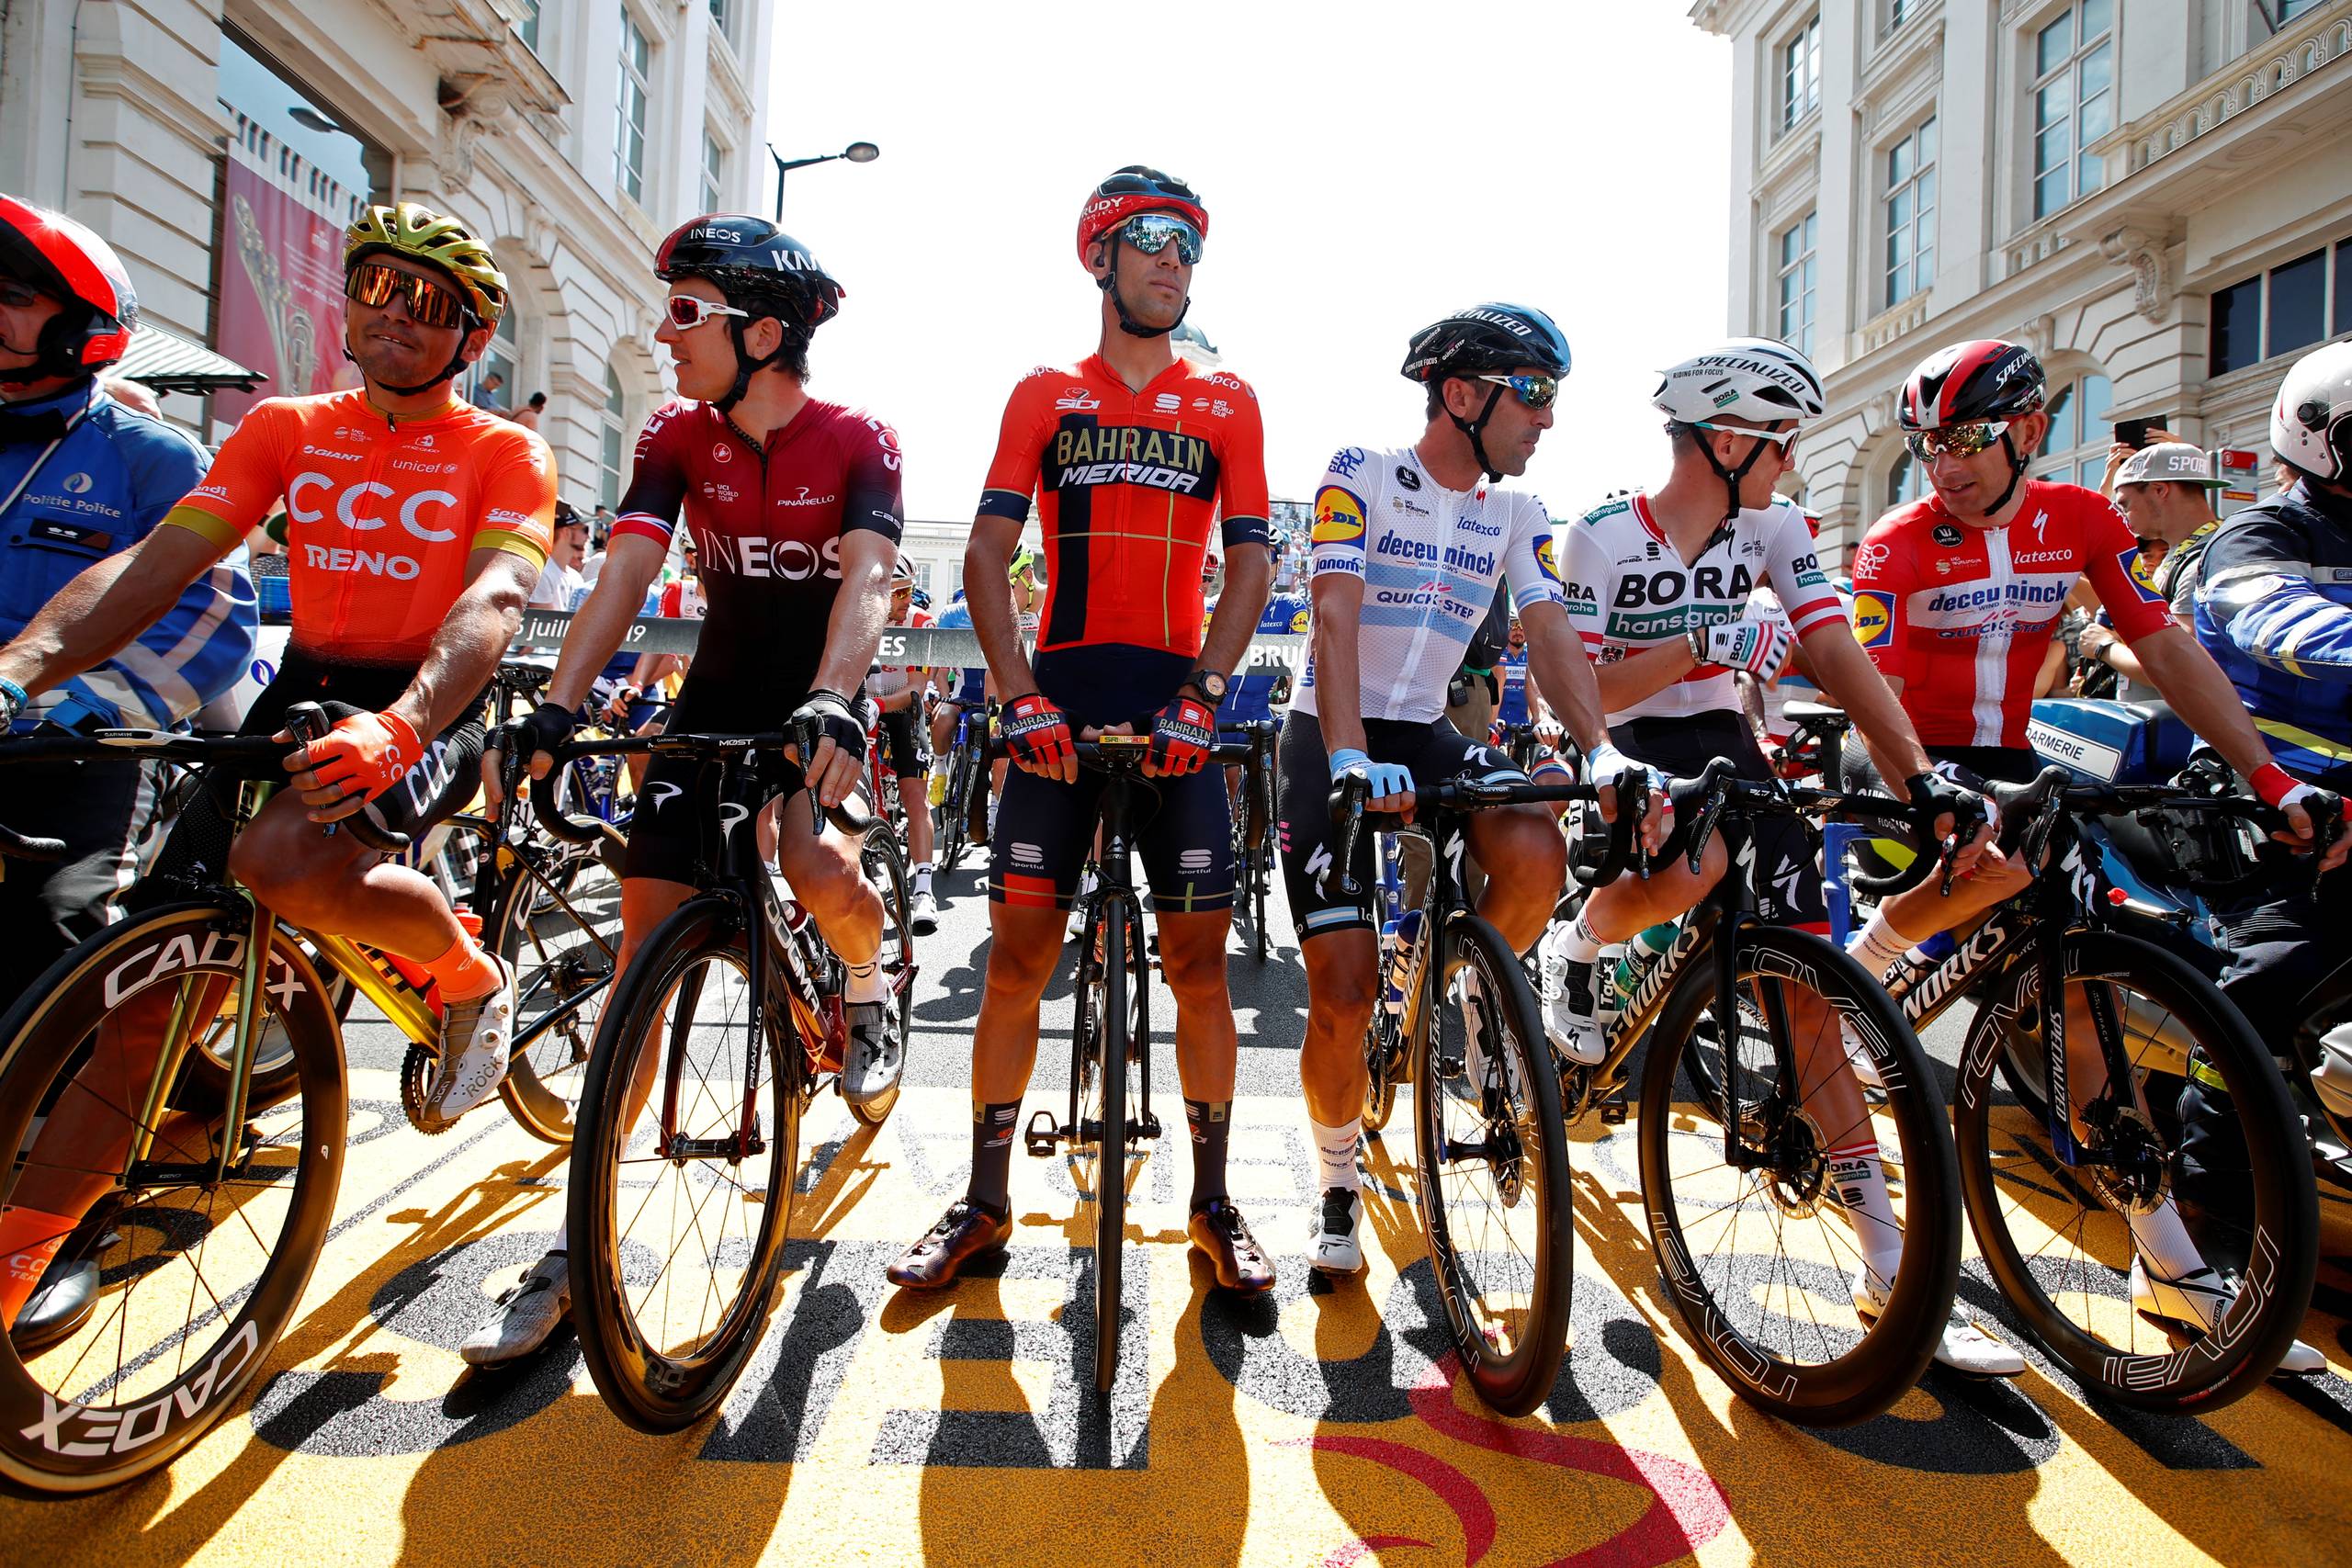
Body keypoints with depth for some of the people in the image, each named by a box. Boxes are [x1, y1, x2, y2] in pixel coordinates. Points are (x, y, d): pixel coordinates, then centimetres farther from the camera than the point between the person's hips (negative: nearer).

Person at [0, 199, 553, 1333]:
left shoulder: (503, 454, -1)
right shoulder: (285, 431, 11)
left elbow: (492, 601, -19)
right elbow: (156, 561, 1)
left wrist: (399, 724, -38)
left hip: (428, 712, -4)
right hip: (300, 694, 5)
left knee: (285, 859, -35)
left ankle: (472, 975, -6)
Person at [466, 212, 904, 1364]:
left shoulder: (860, 441, -12)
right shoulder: (677, 437, -2)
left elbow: (865, 583, -26)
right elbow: (624, 575, -13)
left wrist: (832, 704, -45)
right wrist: (552, 712, -27)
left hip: (817, 703, -3)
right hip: (718, 695, 3)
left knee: (814, 870, -32)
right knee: (649, 940, -5)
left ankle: (870, 981, 8)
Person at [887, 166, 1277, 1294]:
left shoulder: (1227, 403, 13)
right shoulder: (1045, 393, 12)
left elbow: (1250, 563, 5)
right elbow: (987, 552, 3)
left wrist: (1202, 693, -10)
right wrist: (1020, 695, -11)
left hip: (1173, 699, 0)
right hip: (1059, 698, 0)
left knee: (1197, 953, -1)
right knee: (1020, 948, 0)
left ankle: (1212, 1205, 14)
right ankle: (985, 1203, 14)